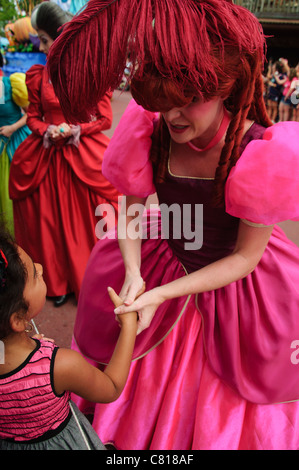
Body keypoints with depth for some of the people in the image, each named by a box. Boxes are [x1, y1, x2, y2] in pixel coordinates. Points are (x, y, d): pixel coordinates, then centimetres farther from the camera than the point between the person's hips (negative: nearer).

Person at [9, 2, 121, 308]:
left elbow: (104, 119, -2)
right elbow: (33, 117, 12)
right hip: (48, 156, 3)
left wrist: (75, 130, -15)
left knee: (86, 222, 3)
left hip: (86, 155, -3)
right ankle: (58, 282, 27)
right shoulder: (38, 75, 6)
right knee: (51, 222, 8)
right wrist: (48, 131, -8)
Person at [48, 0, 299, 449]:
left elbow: (246, 256, -21)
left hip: (237, 285, -3)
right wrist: (133, 273, -23)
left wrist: (163, 294, -27)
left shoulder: (261, 154, -29)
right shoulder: (150, 134, -20)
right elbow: (131, 210, -6)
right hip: (160, 262, 3)